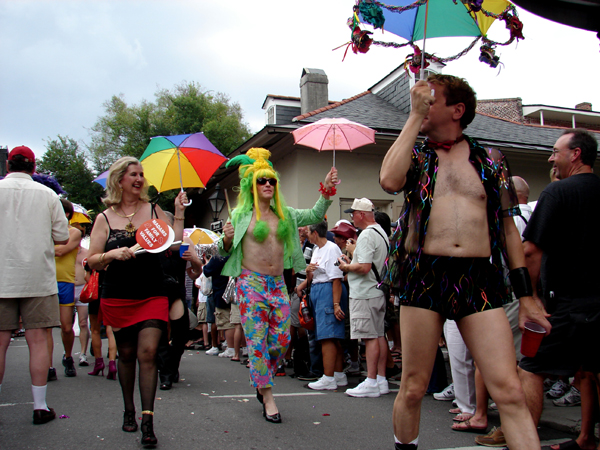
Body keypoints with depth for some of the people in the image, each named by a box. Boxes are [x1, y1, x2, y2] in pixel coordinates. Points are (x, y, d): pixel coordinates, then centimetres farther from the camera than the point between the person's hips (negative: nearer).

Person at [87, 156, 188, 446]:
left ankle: (147, 422, -8)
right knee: (126, 354, 10)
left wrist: (178, 214, -4)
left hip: (152, 296, 0)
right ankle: (129, 411, 28)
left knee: (147, 353, -10)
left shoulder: (153, 211, 6)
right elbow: (92, 261, 3)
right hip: (117, 299, 1)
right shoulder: (105, 218, 4)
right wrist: (111, 254, -16)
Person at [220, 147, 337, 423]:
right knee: (257, 340, -4)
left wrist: (327, 191, 1)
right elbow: (225, 251, 6)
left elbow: (314, 216, 12)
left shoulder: (285, 214, 14)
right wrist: (227, 240, -17)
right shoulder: (240, 214, 3)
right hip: (251, 283, -4)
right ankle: (268, 398, 5)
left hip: (277, 284, 4)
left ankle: (261, 380, 28)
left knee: (281, 340, 3)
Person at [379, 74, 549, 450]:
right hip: (424, 276, 0)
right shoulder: (414, 155, 12)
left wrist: (526, 295, 9)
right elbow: (390, 181, -12)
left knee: (510, 391, -7)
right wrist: (415, 116, -4)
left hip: (480, 279, 1)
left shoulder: (491, 160, 14)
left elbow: (508, 228, 14)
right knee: (413, 388, 6)